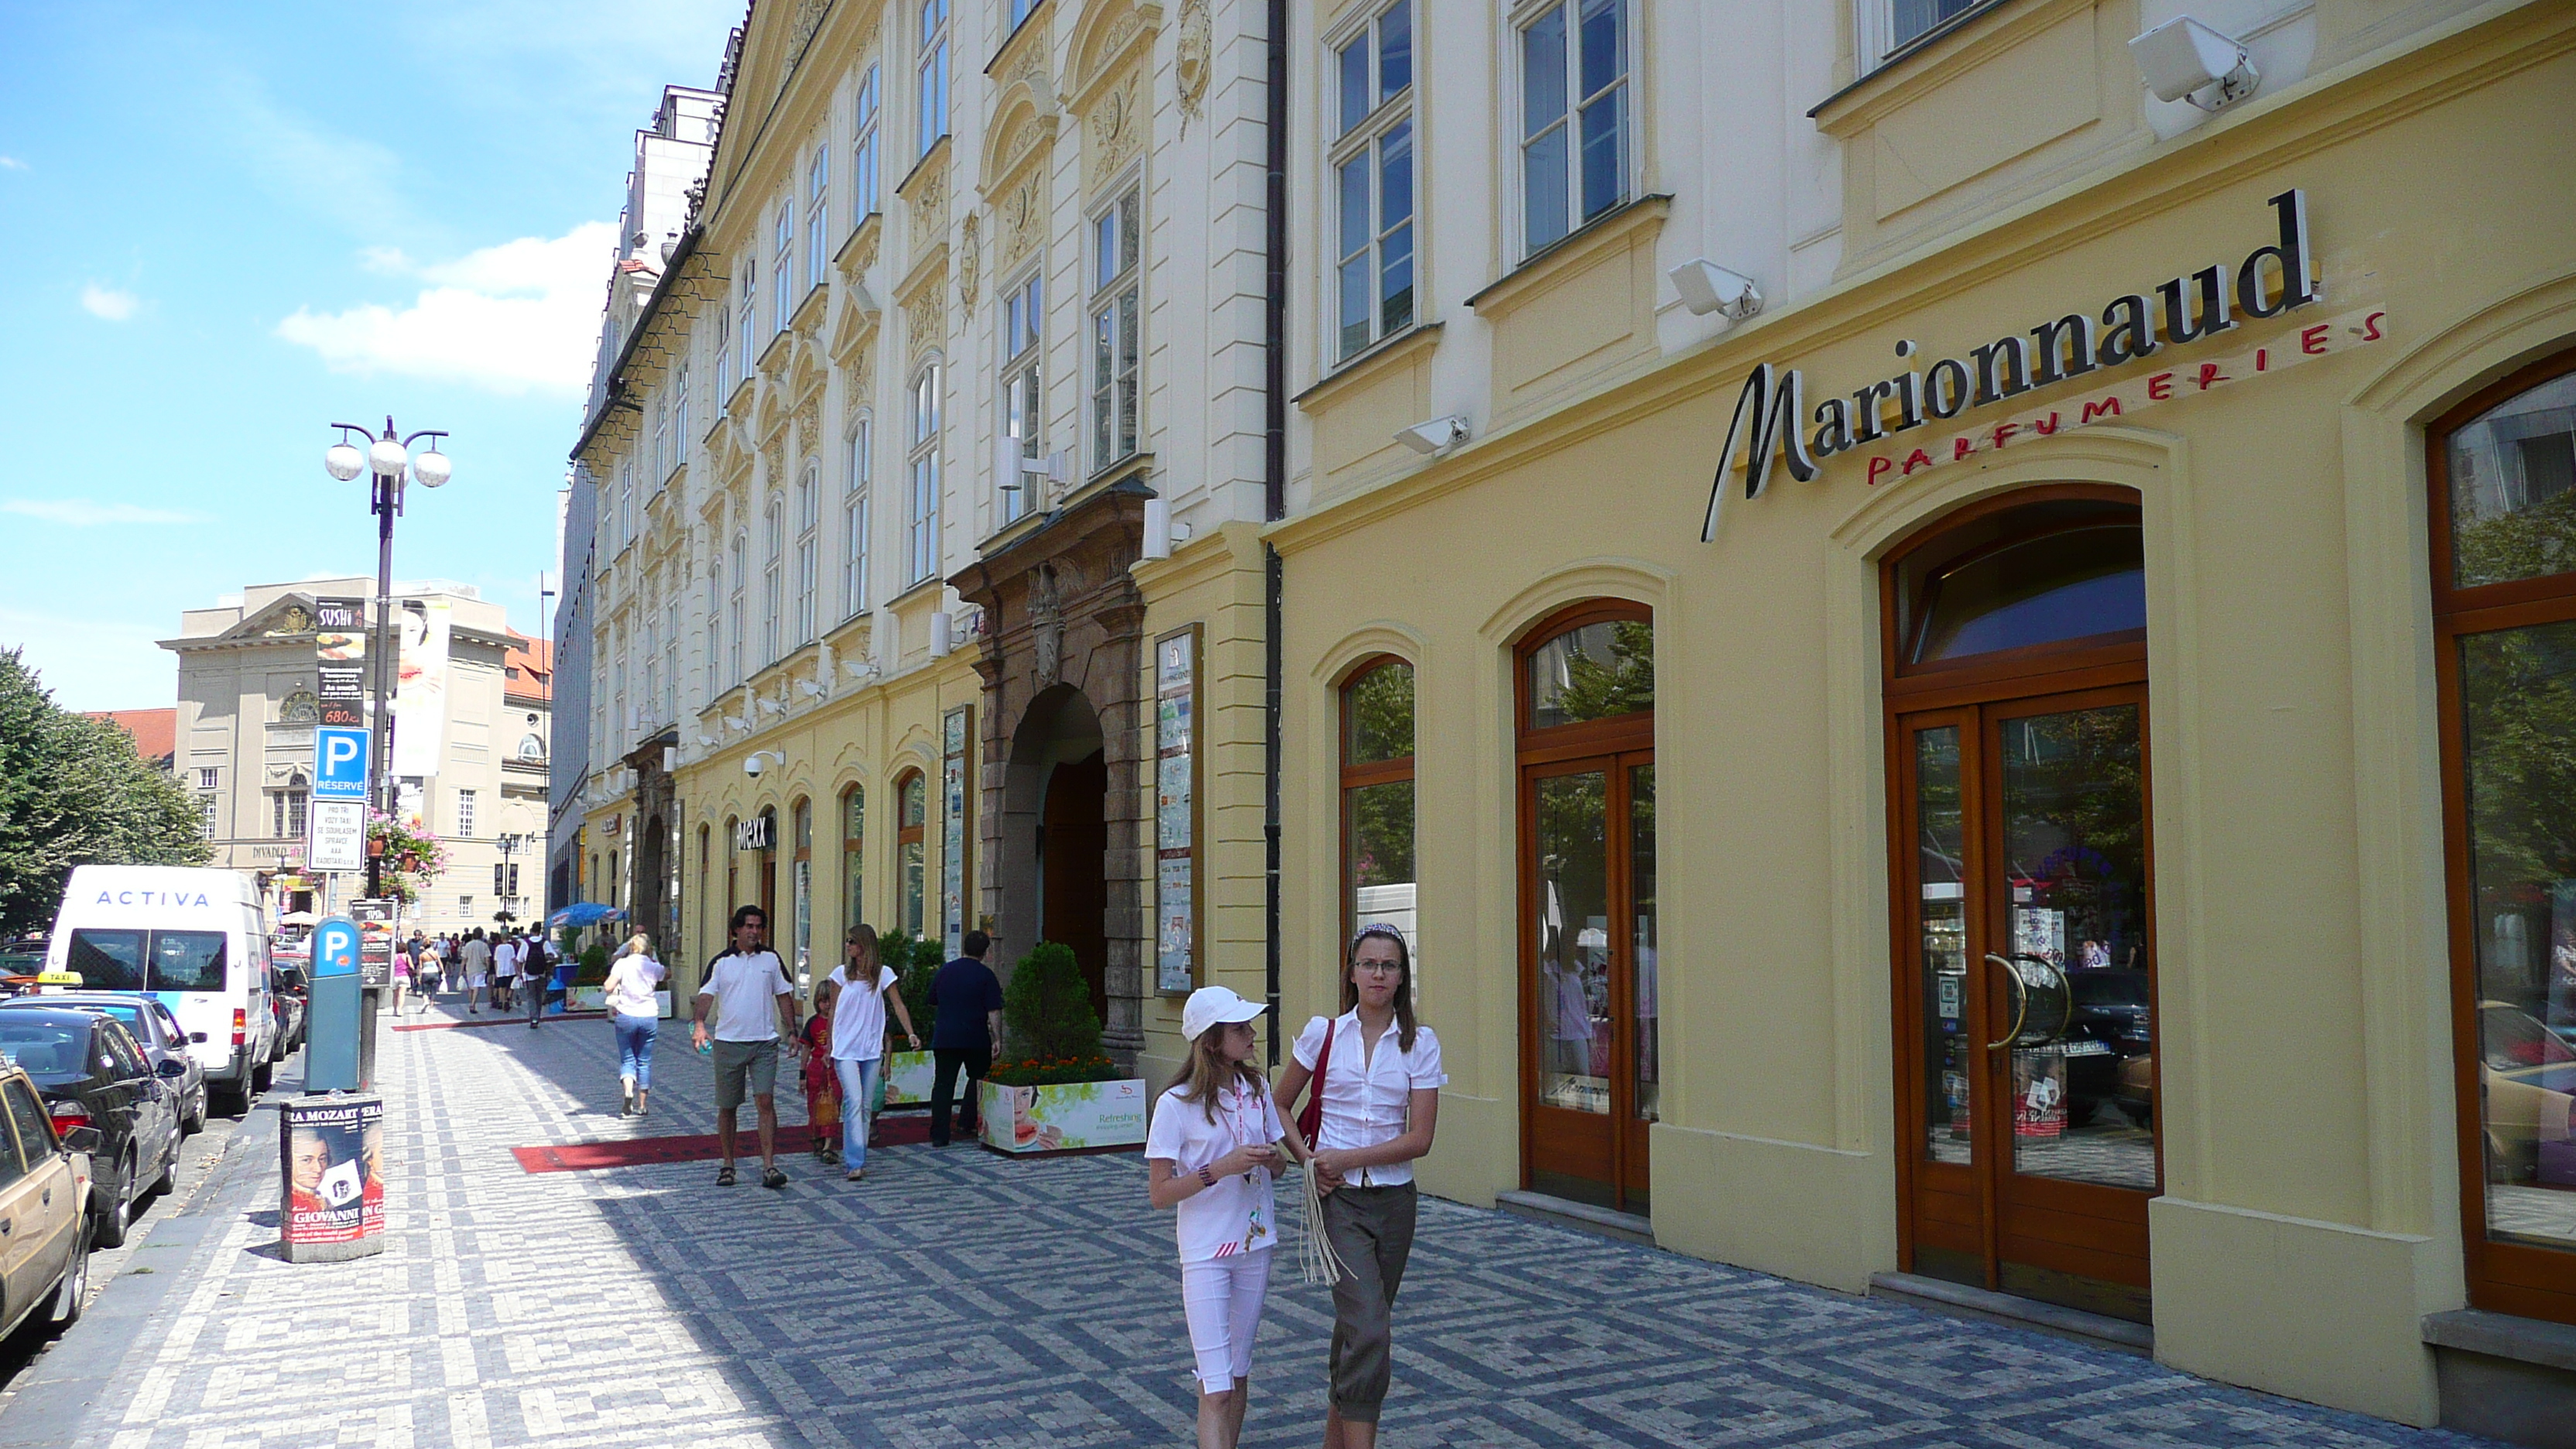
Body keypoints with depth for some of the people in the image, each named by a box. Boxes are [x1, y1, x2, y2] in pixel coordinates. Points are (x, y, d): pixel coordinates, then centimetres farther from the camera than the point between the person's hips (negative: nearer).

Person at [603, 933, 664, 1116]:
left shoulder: (622, 964, -5)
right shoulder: (654, 967, 3)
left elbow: (609, 987, -13)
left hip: (626, 1017, -2)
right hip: (649, 1017, 2)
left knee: (627, 1059, 7)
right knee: (644, 1061, 10)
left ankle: (628, 1091, -20)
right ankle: (642, 1105, 11)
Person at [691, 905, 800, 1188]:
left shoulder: (771, 959, 8)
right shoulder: (721, 962, 2)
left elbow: (784, 995, 14)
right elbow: (706, 995, -9)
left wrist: (791, 1031, 6)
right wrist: (699, 1024, -27)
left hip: (765, 1042, 0)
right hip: (728, 1042, 0)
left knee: (765, 1101, -11)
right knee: (727, 1107, 8)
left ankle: (769, 1166, -12)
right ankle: (727, 1165, 21)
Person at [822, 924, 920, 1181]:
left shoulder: (883, 974, 2)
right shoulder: (841, 974, 2)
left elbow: (898, 1005, -1)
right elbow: (834, 1012, 8)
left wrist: (911, 1033, -15)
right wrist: (829, 1047, 9)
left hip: (872, 1050, 2)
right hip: (846, 1050, -2)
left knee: (867, 1106, 7)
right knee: (854, 1101, -15)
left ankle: (856, 1158, 17)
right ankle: (855, 1163, -17)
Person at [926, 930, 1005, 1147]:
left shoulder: (944, 971, 8)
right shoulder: (986, 975, -5)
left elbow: (933, 1004, 20)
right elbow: (994, 1011, -10)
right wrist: (997, 1039, -8)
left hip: (944, 1037, 3)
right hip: (976, 1039, -3)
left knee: (943, 1084, 2)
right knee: (977, 1080, 18)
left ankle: (939, 1134, -4)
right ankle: (967, 1122, 15)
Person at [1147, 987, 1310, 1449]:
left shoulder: (1257, 1089, 2)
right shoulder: (1176, 1104, -14)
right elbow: (1159, 1193, -14)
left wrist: (1270, 1159, -11)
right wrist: (1222, 1168, -24)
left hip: (1256, 1244, 5)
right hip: (1205, 1252, -5)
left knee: (1239, 1371, 15)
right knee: (1216, 1387, -8)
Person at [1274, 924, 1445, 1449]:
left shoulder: (1420, 1043, -1)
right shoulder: (1323, 1033, -1)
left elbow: (1420, 1138, -7)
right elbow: (1280, 1105, 10)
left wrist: (1347, 1158, -14)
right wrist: (1310, 1160, -5)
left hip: (1394, 1199, 2)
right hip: (1337, 1198, -2)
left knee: (1357, 1326, 14)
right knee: (1369, 1331, -17)